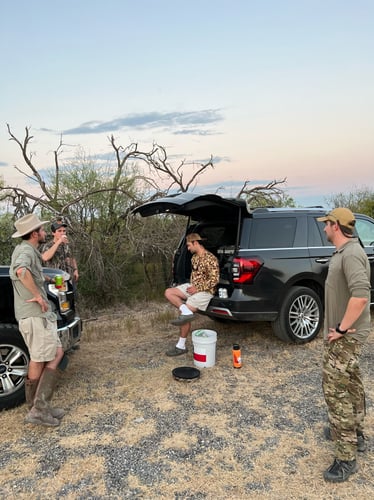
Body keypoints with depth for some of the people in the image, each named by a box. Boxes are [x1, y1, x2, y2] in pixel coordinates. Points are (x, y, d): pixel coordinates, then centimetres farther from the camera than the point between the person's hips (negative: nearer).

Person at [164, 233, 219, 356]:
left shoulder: (210, 259, -18)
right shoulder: (194, 257, 10)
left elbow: (214, 280, -20)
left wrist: (198, 289, -20)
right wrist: (191, 285, 7)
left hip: (204, 290, -9)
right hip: (193, 286, 9)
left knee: (184, 315, -14)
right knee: (168, 292, -7)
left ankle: (181, 346, -2)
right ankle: (186, 312, -22)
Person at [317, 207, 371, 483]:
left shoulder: (351, 255, -23)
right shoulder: (344, 252, 9)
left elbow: (361, 296, -35)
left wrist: (341, 329, -26)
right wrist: (340, 326, 15)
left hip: (346, 336, -11)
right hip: (346, 333, 11)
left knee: (335, 389, -7)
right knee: (351, 383, 21)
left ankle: (347, 457, 3)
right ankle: (355, 433, 39)